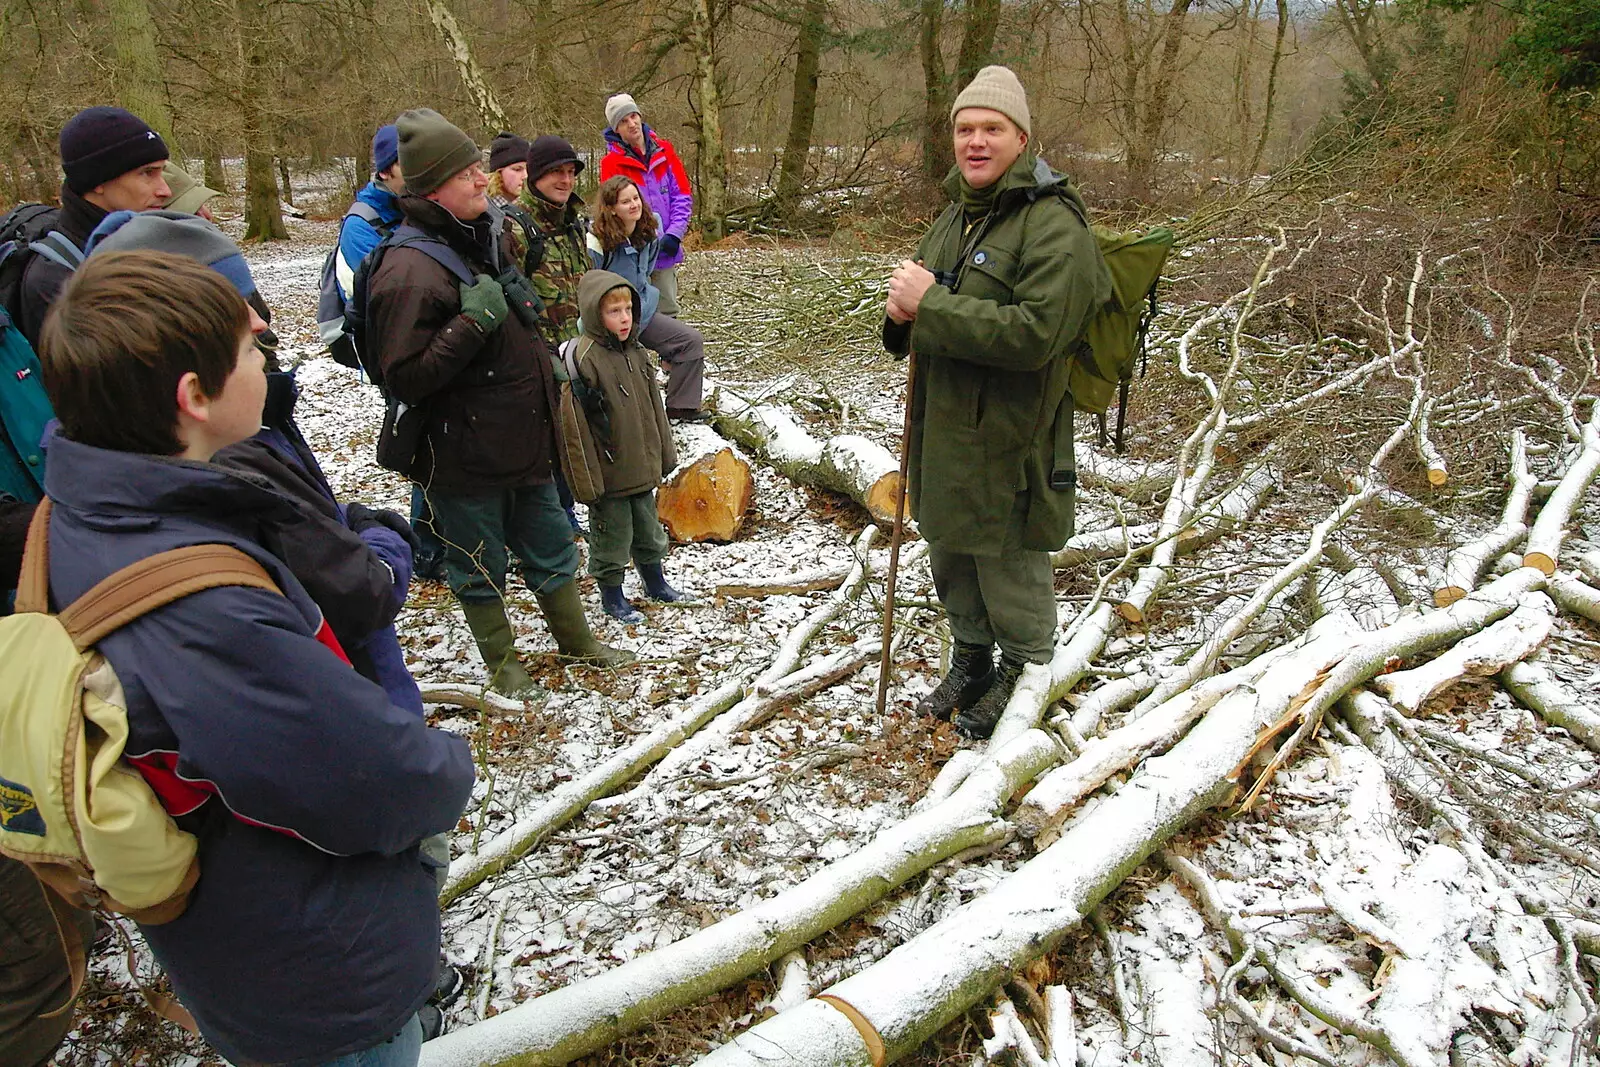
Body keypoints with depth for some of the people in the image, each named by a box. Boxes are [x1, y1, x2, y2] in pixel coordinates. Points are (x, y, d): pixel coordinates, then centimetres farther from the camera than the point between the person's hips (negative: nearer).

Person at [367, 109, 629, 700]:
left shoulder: (490, 234, 5)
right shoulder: (409, 270, -22)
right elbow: (406, 379, -24)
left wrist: (549, 374, 17)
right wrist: (472, 324, -30)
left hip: (524, 440, 8)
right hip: (464, 456, -7)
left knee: (551, 548, 21)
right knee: (480, 567, 13)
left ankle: (576, 639, 40)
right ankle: (502, 662, 33)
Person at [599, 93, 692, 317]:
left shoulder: (664, 150, 5)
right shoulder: (612, 161, -6)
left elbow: (683, 195, 4)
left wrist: (674, 234, -9)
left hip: (666, 251, 4)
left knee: (668, 310, 13)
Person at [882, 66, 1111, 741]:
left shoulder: (1054, 225, -16)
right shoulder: (953, 220, 12)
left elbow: (1035, 332, -29)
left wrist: (932, 304, -26)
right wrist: (904, 313, -5)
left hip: (1010, 442, -8)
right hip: (943, 432, 9)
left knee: (1011, 567, 8)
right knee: (951, 557, 21)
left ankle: (1023, 677, 31)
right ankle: (970, 662, 43)